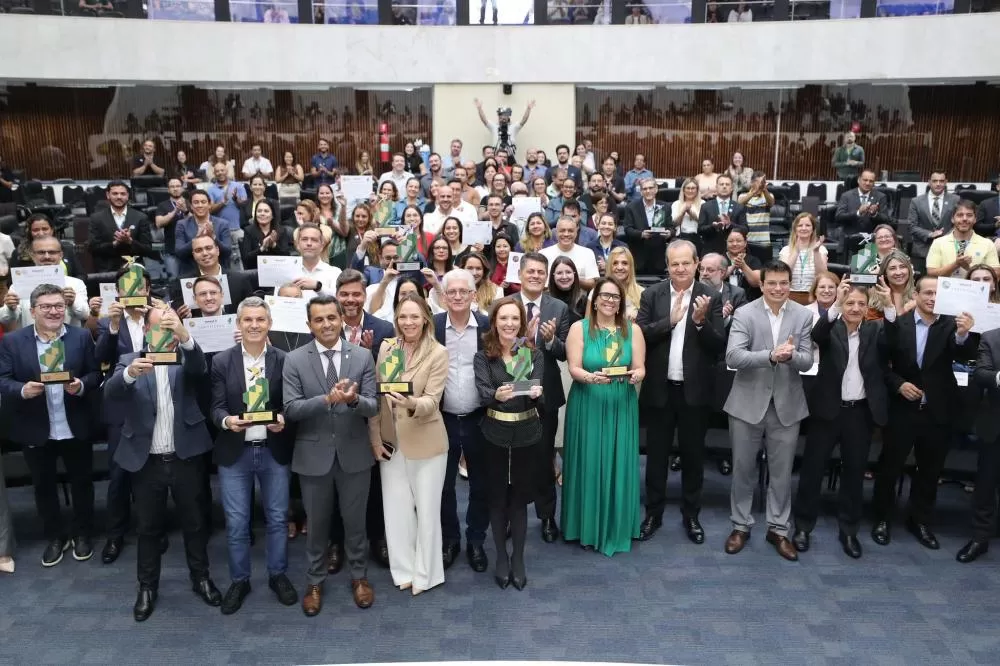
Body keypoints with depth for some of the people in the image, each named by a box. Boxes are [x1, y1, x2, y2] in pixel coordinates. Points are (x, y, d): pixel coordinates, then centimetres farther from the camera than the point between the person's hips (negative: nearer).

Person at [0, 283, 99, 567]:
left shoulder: (82, 336, -3)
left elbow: (95, 374, -1)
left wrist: (81, 385, -21)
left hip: (76, 428, 0)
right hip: (35, 430, 0)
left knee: (82, 482, 13)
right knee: (43, 486, 14)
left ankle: (82, 534, 32)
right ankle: (55, 537, 33)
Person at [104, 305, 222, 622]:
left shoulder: (185, 358, 0)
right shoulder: (129, 360, 1)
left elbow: (201, 370, -23)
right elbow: (110, 392, -18)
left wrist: (184, 335, -43)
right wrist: (130, 373, -41)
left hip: (185, 457, 0)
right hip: (147, 460, 0)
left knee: (194, 522, 13)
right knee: (148, 527, 13)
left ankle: (201, 577, 30)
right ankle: (147, 586, 29)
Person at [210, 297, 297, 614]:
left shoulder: (284, 360, -3)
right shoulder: (222, 361, -1)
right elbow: (216, 407, -3)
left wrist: (283, 419, -21)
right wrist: (227, 420, -24)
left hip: (274, 451, 0)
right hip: (235, 453, 0)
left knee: (277, 518, 11)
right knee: (236, 523, 8)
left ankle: (278, 575, 30)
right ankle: (239, 580, 26)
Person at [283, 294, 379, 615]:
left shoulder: (363, 356, -4)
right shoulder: (294, 360, -7)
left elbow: (373, 407, -8)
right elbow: (290, 409, -14)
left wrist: (353, 399, -30)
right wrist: (327, 399, -29)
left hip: (354, 453, 1)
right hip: (313, 455, 0)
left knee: (355, 521, 16)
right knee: (317, 523, 16)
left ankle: (359, 576, 37)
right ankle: (315, 582, 35)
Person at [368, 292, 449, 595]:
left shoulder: (438, 353, -11)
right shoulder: (385, 348, 1)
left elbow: (432, 401, -16)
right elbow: (375, 396, 4)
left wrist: (412, 403, -37)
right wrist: (375, 437, 0)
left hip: (426, 442, -3)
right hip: (391, 441, 4)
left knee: (426, 509, 8)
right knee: (396, 508, 12)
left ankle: (424, 574, 24)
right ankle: (404, 570, 29)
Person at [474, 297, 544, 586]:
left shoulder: (533, 353, -2)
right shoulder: (483, 355, -4)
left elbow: (537, 390, -12)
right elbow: (482, 393, -16)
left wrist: (536, 392, -36)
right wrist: (497, 395, -38)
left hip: (526, 435, 0)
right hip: (494, 435, 0)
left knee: (519, 497, 9)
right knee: (497, 497, 11)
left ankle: (518, 558, 24)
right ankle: (501, 556, 28)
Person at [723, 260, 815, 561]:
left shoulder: (804, 315, 0)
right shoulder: (744, 313, -8)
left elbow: (807, 361, -4)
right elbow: (732, 357, -19)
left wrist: (790, 355, -26)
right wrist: (772, 355, -32)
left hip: (787, 404, 2)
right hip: (748, 403, -1)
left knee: (782, 471, 12)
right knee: (743, 469, 11)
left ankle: (778, 528, 27)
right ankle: (740, 525, 27)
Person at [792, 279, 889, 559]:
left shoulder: (876, 331, 5)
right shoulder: (830, 328, -1)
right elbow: (816, 335, -23)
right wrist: (836, 303, -34)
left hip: (861, 411, 2)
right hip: (828, 409, -2)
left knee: (854, 472, 11)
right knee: (812, 468, 4)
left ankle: (848, 530, 25)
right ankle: (803, 526, 17)